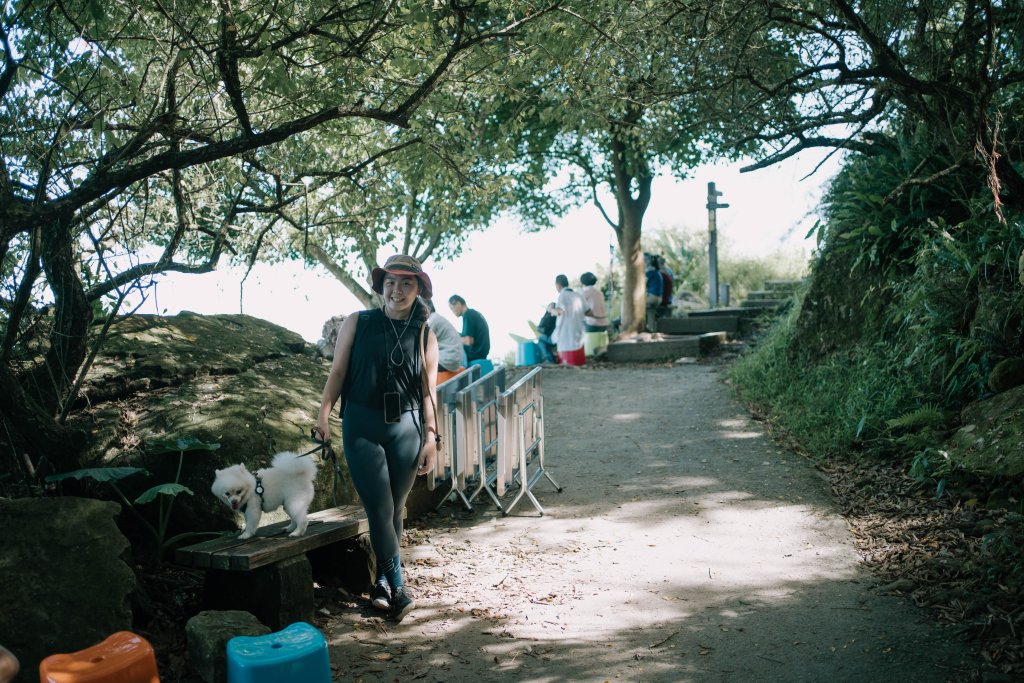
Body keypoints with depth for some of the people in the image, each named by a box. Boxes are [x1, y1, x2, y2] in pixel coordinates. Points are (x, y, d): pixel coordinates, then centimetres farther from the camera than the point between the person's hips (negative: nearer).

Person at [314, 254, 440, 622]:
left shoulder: (424, 336, 5)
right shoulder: (357, 324, 2)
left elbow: (428, 391, 6)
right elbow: (337, 371, 5)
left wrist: (431, 437, 2)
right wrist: (323, 415, -1)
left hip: (406, 428, 2)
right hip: (362, 426, -1)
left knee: (394, 510, 7)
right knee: (380, 509, -9)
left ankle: (382, 582, 22)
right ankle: (398, 587, -3)